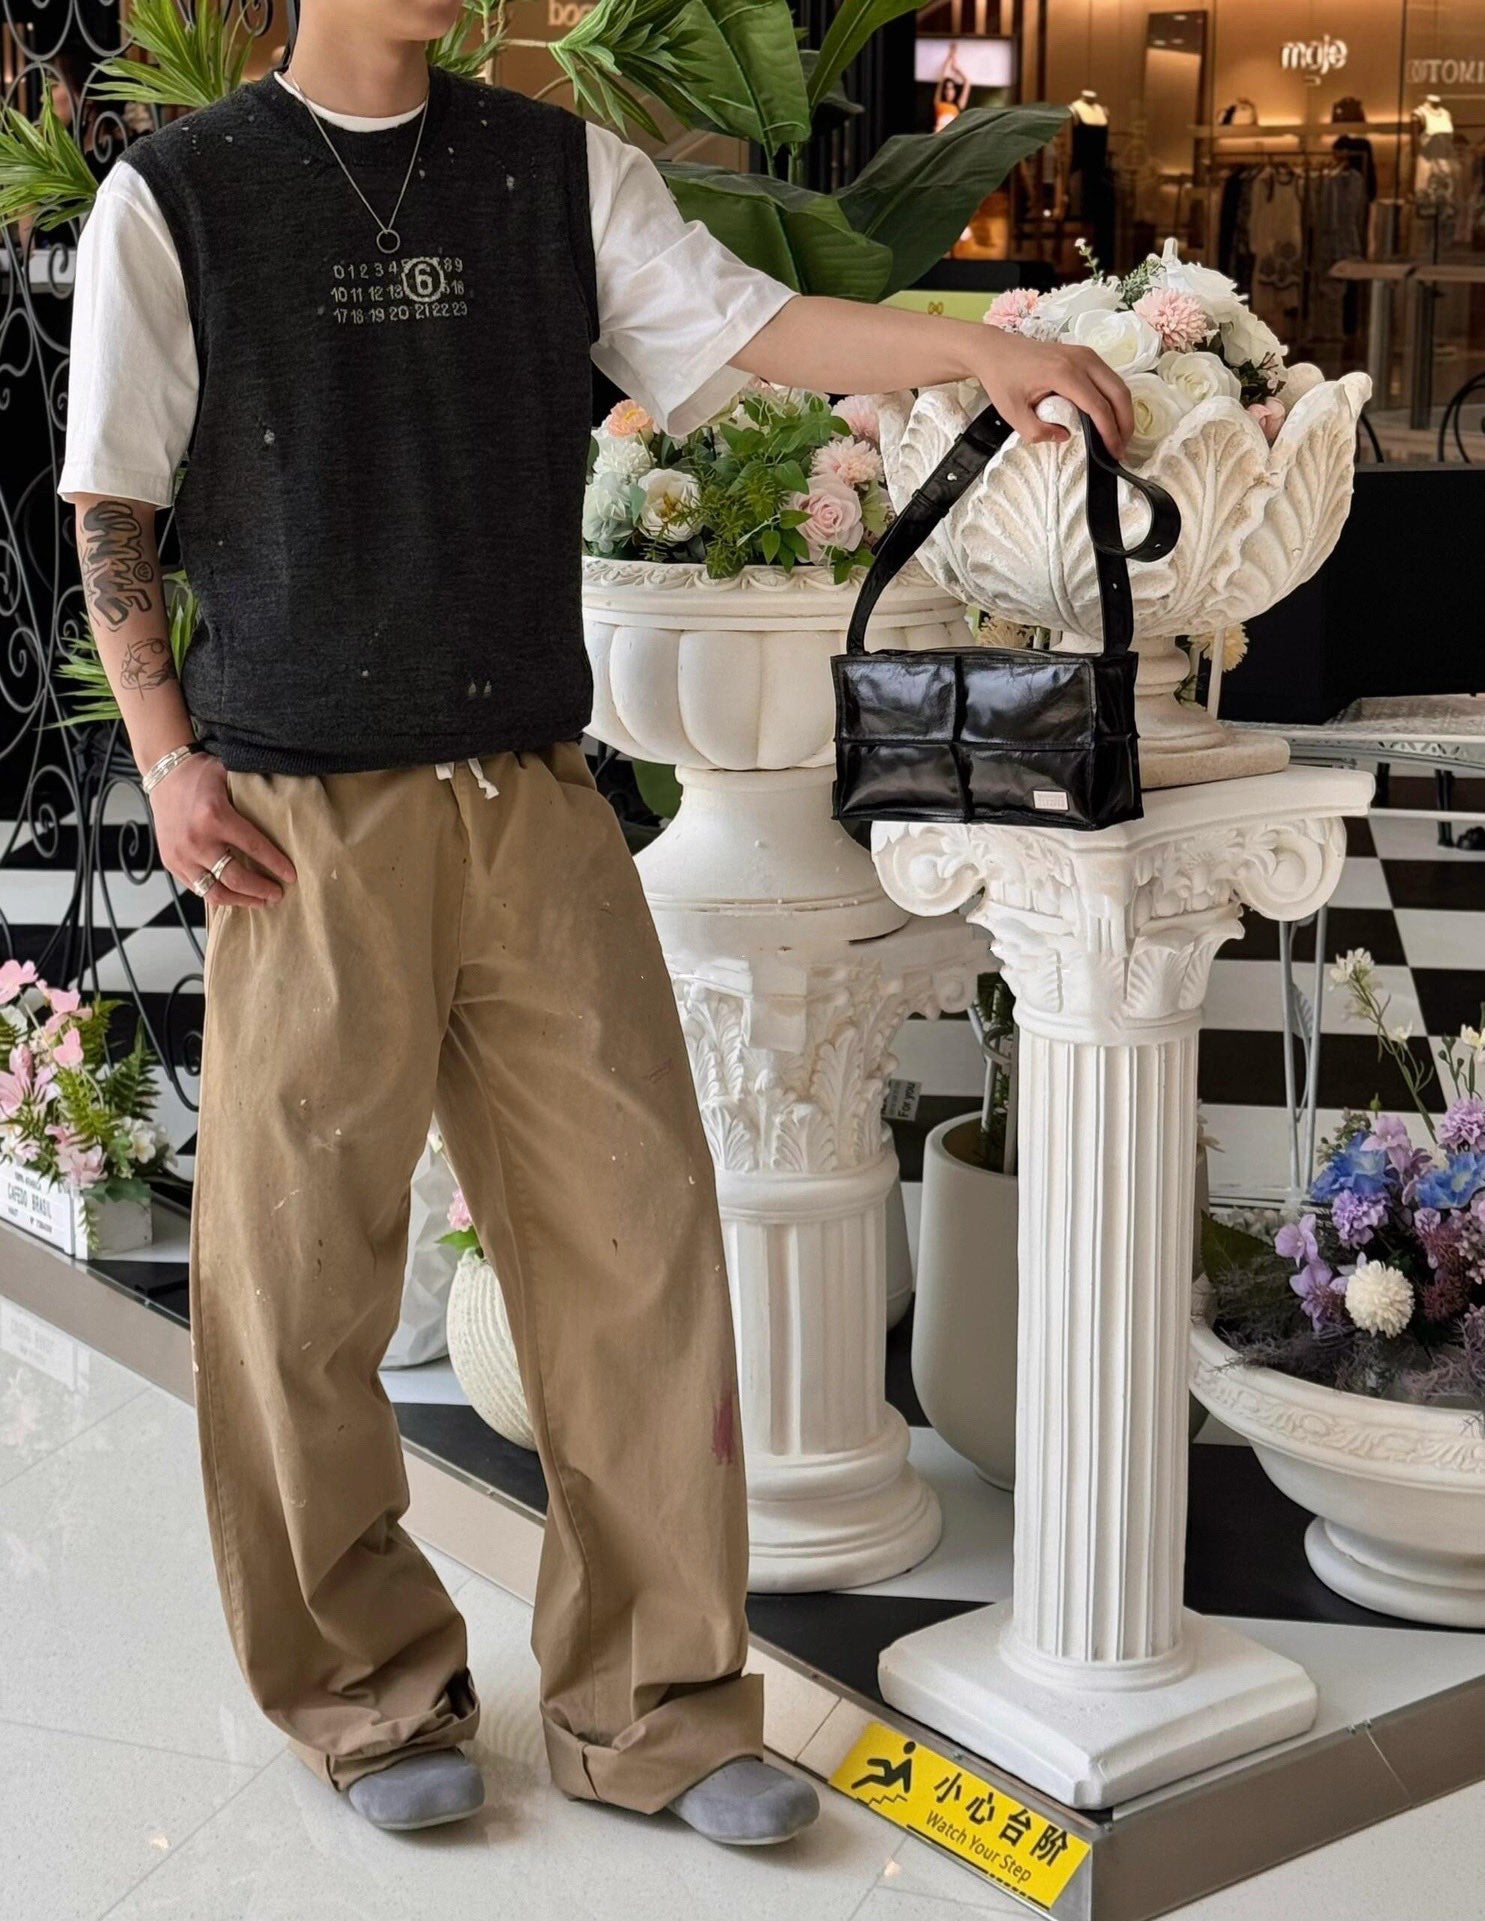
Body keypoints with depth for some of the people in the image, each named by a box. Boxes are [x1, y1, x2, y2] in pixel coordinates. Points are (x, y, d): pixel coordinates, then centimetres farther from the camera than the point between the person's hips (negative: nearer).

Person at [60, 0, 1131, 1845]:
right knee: (304, 1272, 4)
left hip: (536, 793, 3)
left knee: (637, 1229, 1)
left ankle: (652, 1706, 15)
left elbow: (748, 322, -2)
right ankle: (367, 1696, 24)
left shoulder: (562, 171, 10)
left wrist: (979, 345, -17)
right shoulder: (175, 195, 3)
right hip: (302, 812, -2)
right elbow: (110, 500, 4)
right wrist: (166, 753, -5)